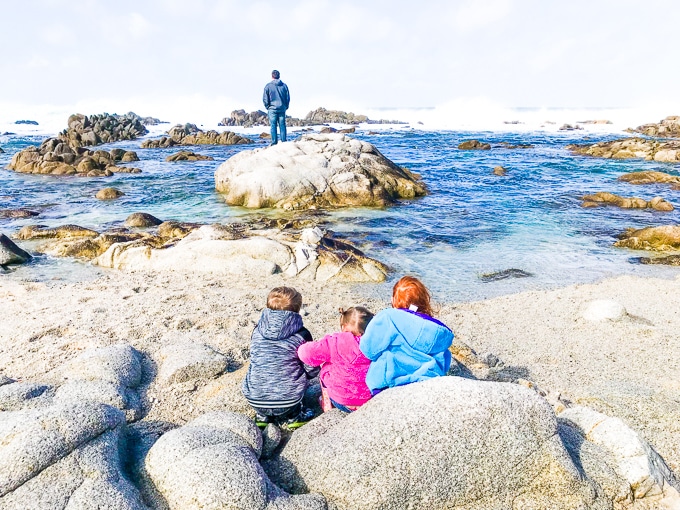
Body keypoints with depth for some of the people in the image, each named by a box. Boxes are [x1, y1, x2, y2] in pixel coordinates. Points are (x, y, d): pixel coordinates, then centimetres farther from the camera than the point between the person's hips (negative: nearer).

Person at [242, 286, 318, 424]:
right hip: (288, 401, -2)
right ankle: (292, 415, 13)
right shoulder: (301, 334, -10)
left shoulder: (257, 332, 0)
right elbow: (312, 371, -2)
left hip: (255, 400, 2)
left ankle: (263, 415, 17)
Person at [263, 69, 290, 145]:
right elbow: (288, 98, 7)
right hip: (282, 109, 2)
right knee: (282, 125, 5)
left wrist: (268, 107, 9)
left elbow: (265, 99, -3)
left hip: (272, 109, -2)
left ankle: (274, 142, -2)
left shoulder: (268, 86, -3)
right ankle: (284, 141, 3)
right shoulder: (284, 85, 4)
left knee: (273, 126, 0)